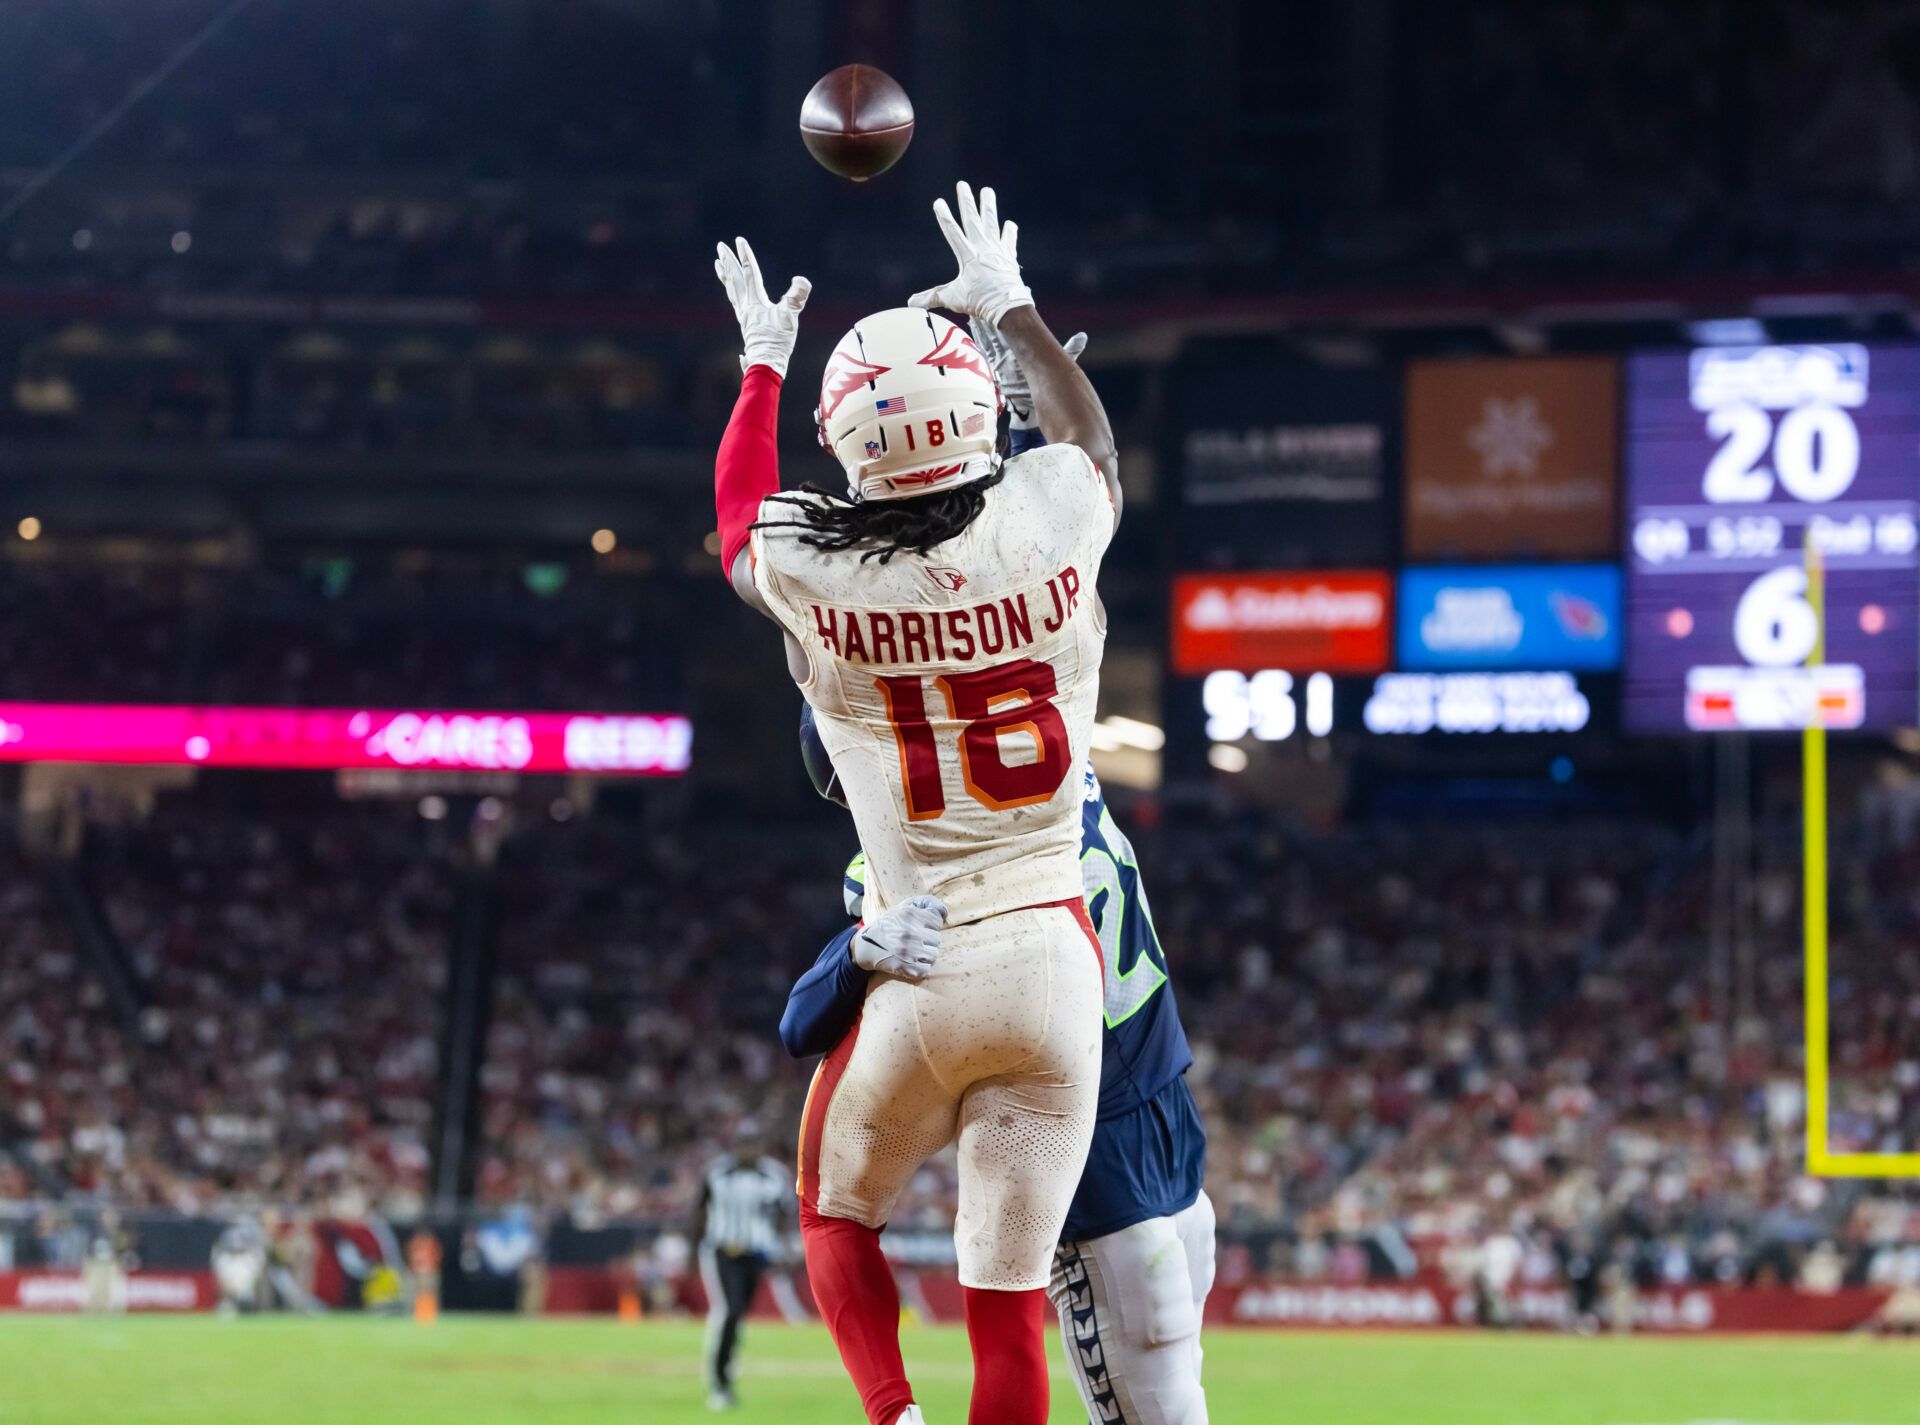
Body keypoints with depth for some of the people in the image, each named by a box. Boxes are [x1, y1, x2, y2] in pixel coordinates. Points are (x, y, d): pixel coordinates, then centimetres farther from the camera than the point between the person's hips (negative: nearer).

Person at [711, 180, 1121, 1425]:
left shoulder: (815, 578, -8)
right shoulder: (1051, 519, -8)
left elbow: (740, 520, 19)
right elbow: (1092, 440, 20)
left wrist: (763, 363, 33)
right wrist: (1013, 305, 34)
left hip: (917, 972, -1)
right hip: (1052, 958, 1)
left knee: (839, 1216, 22)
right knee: (1009, 1296, 3)